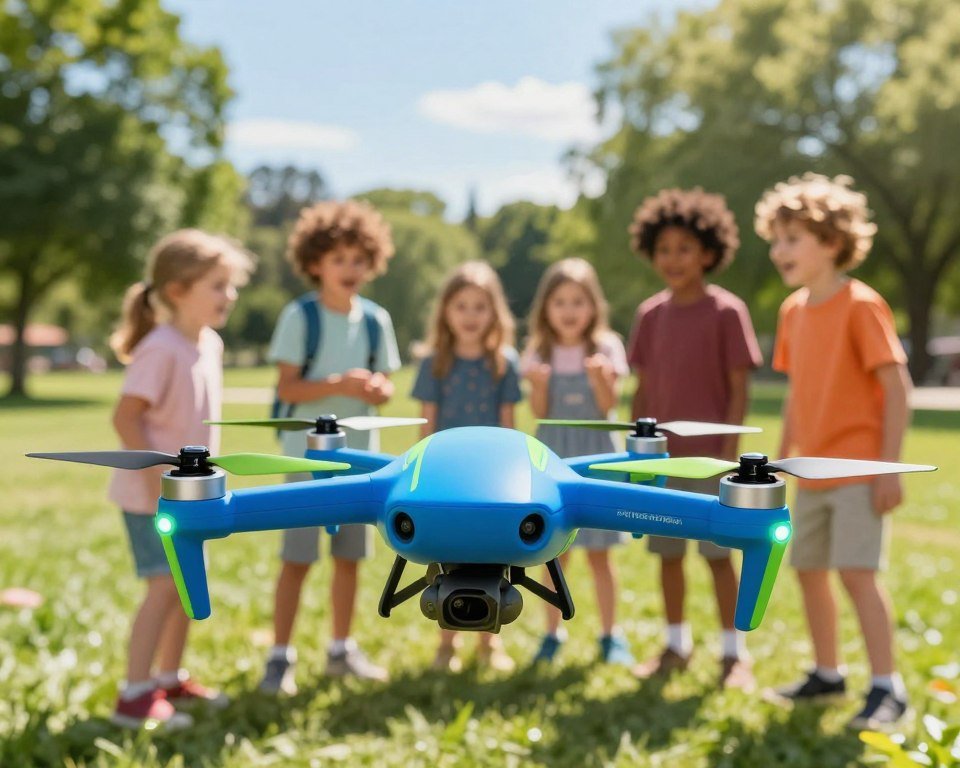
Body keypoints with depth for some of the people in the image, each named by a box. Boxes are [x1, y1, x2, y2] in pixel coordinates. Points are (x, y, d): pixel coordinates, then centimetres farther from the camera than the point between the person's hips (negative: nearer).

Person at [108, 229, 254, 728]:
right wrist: (157, 479, -24)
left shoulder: (210, 344, 5)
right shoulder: (161, 349, -22)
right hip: (151, 495, -9)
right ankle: (134, 696, -3)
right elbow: (125, 417, -23)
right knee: (165, 587, -10)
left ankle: (170, 679, 29)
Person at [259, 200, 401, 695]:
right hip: (308, 455, -5)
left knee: (349, 557, 12)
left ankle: (341, 650, 25)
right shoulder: (300, 316, -8)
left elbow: (385, 384, 10)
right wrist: (340, 384, -25)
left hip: (357, 456, 5)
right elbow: (288, 388, -12)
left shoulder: (375, 319, 6)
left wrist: (378, 389, -13)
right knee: (297, 558, -3)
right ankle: (280, 657, 8)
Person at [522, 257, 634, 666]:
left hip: (593, 455, -1)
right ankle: (553, 633, 18)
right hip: (553, 455, 1)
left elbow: (608, 406, -9)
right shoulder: (539, 352, 2)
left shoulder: (605, 348, -2)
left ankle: (610, 634, 15)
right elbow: (539, 412, -6)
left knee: (598, 552, 3)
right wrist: (539, 384, -25)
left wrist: (599, 377, -26)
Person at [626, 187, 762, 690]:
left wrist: (729, 452, -13)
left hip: (708, 457, -5)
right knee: (668, 553, 11)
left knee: (717, 553, 0)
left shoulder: (726, 312, -7)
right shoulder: (650, 314, 7)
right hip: (660, 458, 5)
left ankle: (734, 654, 11)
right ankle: (676, 645, 25)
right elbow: (643, 389, 10)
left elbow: (739, 389, -8)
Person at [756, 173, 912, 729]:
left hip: (858, 467, -8)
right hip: (813, 471, 8)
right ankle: (827, 673, 28)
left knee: (857, 570, -13)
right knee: (809, 569, 13)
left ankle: (887, 687, -2)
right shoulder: (793, 310, 9)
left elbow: (897, 386, -15)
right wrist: (781, 459, 17)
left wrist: (890, 465, -19)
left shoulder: (860, 304, -13)